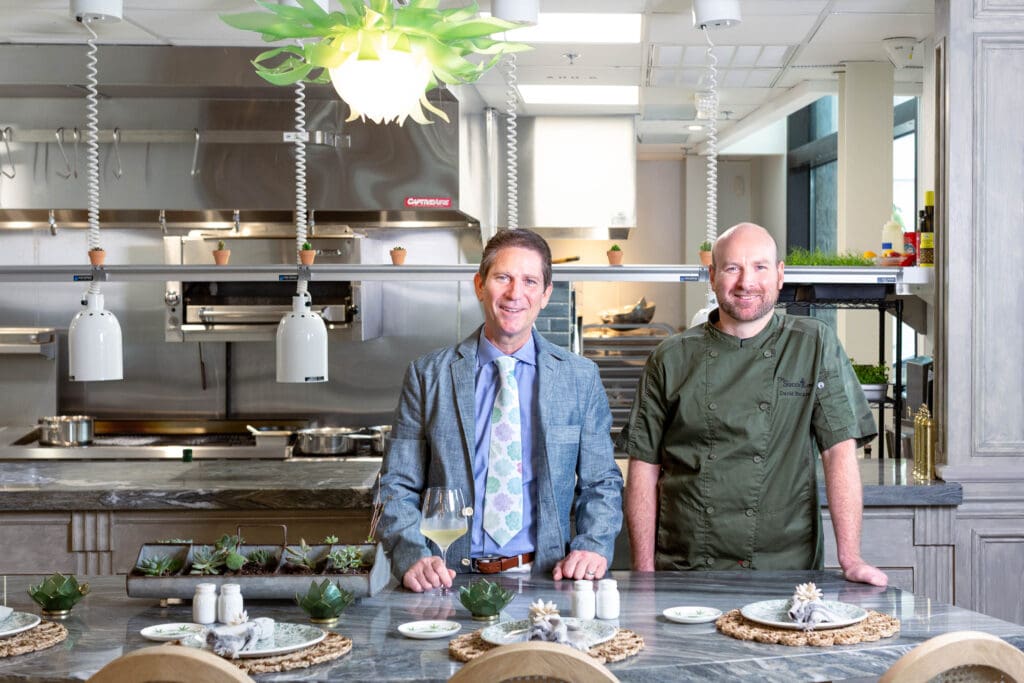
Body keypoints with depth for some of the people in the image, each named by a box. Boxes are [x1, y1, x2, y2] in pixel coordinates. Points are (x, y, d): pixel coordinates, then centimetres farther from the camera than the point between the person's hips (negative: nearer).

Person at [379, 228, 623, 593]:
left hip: (543, 577, 1)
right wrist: (414, 557, -13)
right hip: (450, 580, -1)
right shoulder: (428, 375, 6)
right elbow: (397, 486, 4)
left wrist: (593, 547, -5)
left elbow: (601, 484, 14)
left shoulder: (581, 378, 9)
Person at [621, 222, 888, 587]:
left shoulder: (816, 345, 4)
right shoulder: (671, 360, 5)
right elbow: (644, 467, 6)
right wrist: (644, 572, -1)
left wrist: (851, 560, -9)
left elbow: (840, 451, -1)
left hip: (785, 570, 0)